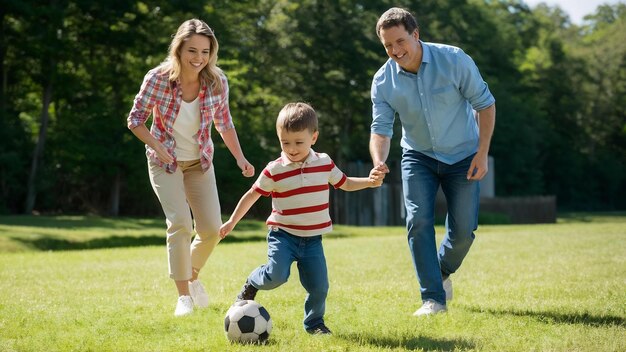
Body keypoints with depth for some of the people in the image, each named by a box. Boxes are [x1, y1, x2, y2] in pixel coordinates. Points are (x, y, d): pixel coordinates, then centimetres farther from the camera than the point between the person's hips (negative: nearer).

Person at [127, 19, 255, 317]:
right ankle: (183, 295, -9)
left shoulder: (217, 82, -14)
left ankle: (193, 276, 28)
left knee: (211, 228, -2)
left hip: (200, 161, 3)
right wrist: (157, 145, -27)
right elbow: (135, 119, -12)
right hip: (165, 161, -3)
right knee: (180, 222, -19)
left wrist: (240, 158, -5)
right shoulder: (157, 79, -22)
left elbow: (224, 122, 2)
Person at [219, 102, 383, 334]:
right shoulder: (274, 171, -7)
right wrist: (232, 222, 6)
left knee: (319, 287, -2)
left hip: (312, 239, 3)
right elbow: (252, 195, 3)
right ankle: (251, 285, 11)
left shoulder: (324, 163, 2)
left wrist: (369, 181, -1)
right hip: (283, 235, -3)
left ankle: (314, 323, 25)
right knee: (276, 275, -23)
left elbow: (345, 183, 17)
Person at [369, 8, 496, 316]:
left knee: (463, 230, -2)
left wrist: (482, 153, -15)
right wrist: (379, 162, -35)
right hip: (418, 157, 1)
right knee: (418, 221, -15)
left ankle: (443, 271, 31)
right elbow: (381, 129, -14)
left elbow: (485, 104, -12)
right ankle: (433, 298, -6)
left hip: (462, 156, -1)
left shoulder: (454, 60, -21)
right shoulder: (383, 81, -15)